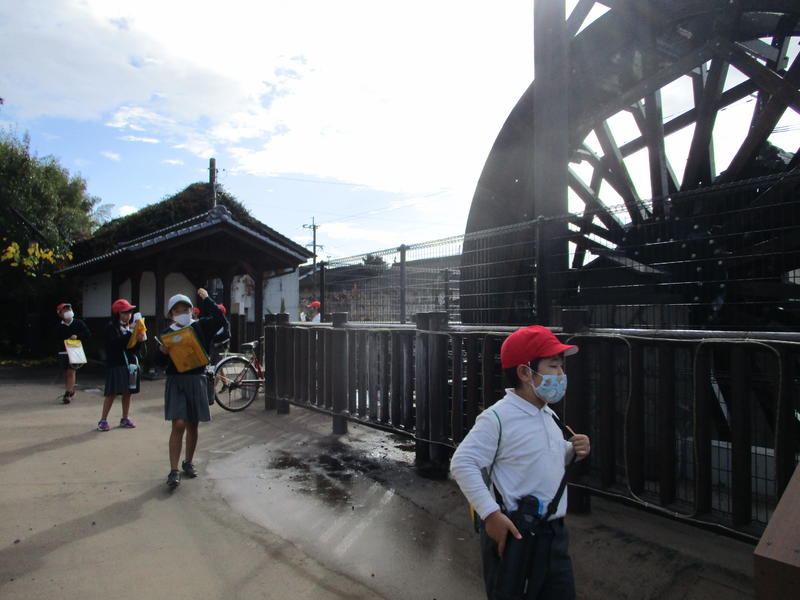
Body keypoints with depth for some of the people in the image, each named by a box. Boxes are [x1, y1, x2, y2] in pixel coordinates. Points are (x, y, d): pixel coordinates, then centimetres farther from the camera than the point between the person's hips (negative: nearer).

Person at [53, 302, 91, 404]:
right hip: (63, 352, 3)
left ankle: (67, 394, -11)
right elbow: (55, 340, 4)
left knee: (71, 372, -11)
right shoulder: (59, 327, 3)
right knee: (66, 373, 11)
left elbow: (88, 334, 0)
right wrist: (63, 343, -15)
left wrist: (77, 336, -14)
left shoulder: (79, 323, 1)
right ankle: (71, 392, 28)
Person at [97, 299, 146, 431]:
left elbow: (138, 348, 10)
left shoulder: (132, 326, 10)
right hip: (116, 364, -5)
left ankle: (125, 418, 21)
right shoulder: (111, 327, -4)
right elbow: (115, 343, -20)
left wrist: (140, 340, -10)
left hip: (130, 363, 5)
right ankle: (103, 420, 7)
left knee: (127, 392, 10)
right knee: (112, 393, -3)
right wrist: (130, 333, -22)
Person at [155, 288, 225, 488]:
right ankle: (174, 470, -4)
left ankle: (188, 462, 30)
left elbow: (220, 320, -15)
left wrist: (207, 299, -11)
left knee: (192, 426, 11)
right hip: (175, 381, -1)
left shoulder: (200, 327, 3)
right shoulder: (167, 333, 5)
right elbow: (161, 363, 8)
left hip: (197, 380, 1)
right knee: (178, 425, -10)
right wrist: (163, 352, -14)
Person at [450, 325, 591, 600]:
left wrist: (573, 451, 0)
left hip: (554, 533, 8)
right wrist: (491, 514, -25)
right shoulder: (498, 417, -21)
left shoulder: (549, 415, 6)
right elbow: (462, 463, -22)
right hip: (513, 535, -7)